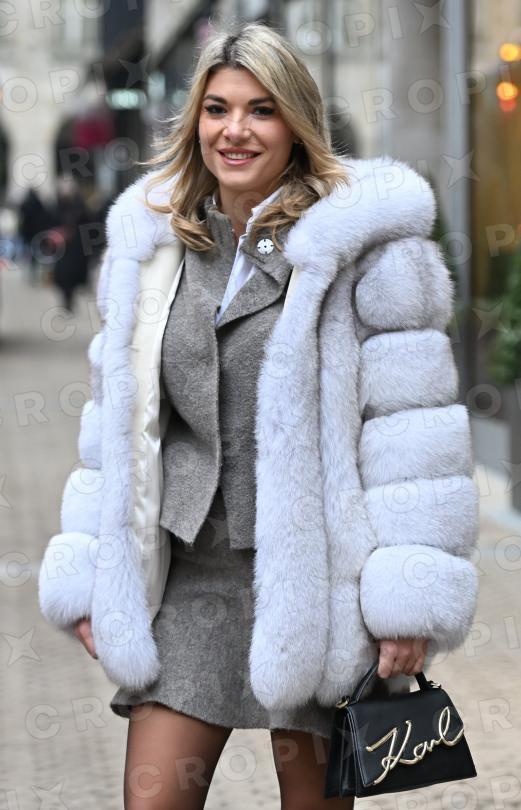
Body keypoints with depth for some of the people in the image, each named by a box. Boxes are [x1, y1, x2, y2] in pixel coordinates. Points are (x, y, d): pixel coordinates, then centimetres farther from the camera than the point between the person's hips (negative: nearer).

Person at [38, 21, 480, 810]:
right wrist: (89, 577, 10)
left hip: (315, 567, -4)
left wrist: (409, 598, -14)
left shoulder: (364, 240, -6)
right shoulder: (151, 241, 10)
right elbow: (116, 415, 14)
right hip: (191, 567, 4)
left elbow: (411, 422, -10)